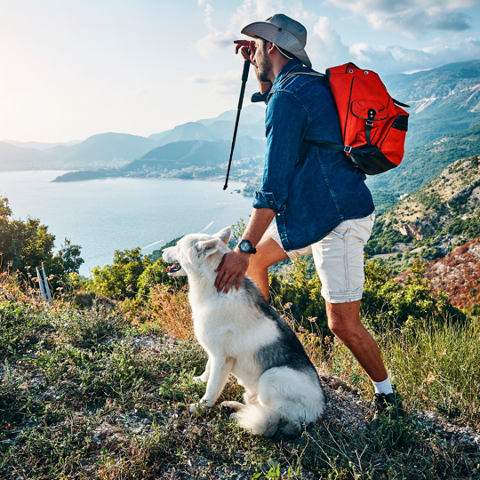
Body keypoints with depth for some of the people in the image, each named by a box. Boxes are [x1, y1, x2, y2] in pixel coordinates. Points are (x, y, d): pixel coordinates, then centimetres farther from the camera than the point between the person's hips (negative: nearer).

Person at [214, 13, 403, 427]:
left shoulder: (288, 97, -19)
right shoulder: (307, 84, 11)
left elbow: (275, 184, -24)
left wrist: (243, 248, -22)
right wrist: (257, 65, 21)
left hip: (338, 219, -10)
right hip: (310, 208, 10)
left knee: (343, 324, -3)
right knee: (252, 260, 17)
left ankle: (387, 395, 22)